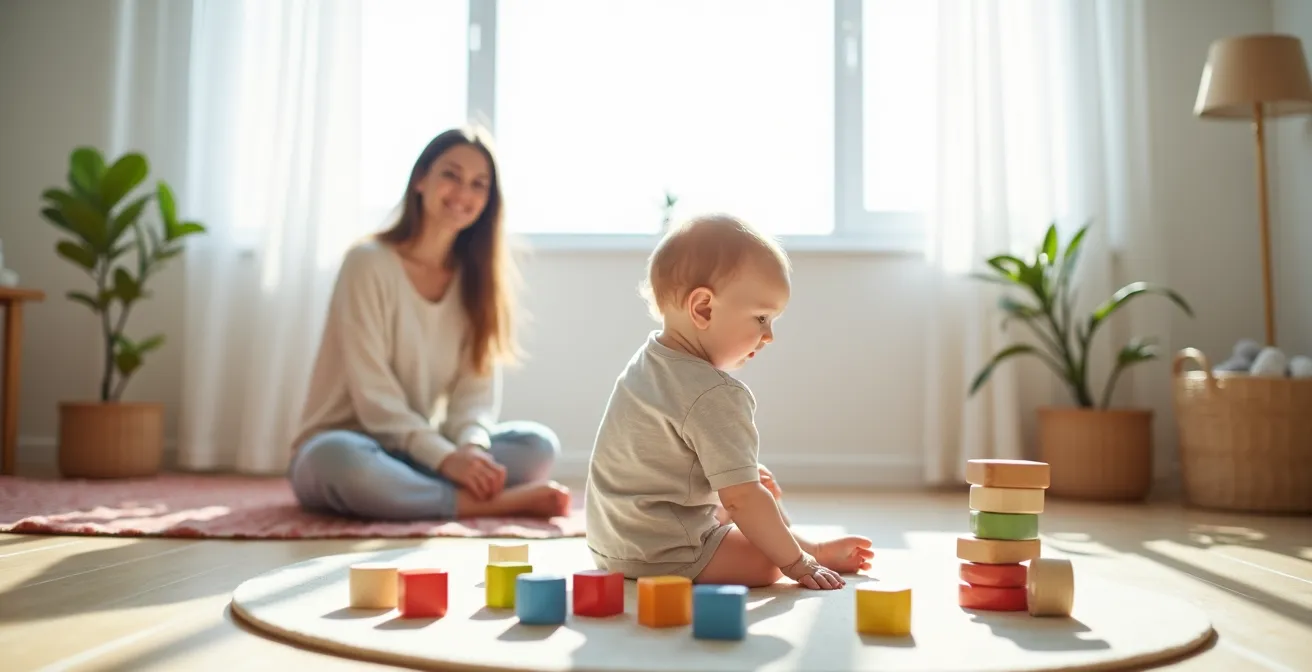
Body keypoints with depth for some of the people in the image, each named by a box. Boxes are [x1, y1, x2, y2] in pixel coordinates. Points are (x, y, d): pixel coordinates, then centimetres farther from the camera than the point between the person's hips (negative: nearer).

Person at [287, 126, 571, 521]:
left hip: (421, 452, 4)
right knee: (339, 460, -40)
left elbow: (477, 384, -3)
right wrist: (445, 458, -28)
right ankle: (492, 503, -29)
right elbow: (373, 394, -17)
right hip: (352, 445, -4)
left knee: (538, 444, -17)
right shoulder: (368, 262, -10)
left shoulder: (475, 276, 6)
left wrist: (472, 445, -24)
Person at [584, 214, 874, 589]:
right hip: (658, 555, -10)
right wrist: (797, 564, -16)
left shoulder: (648, 360, 4)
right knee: (769, 561, -13)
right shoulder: (716, 397, -27)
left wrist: (742, 471, 19)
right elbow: (743, 499, -26)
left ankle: (813, 548, 35)